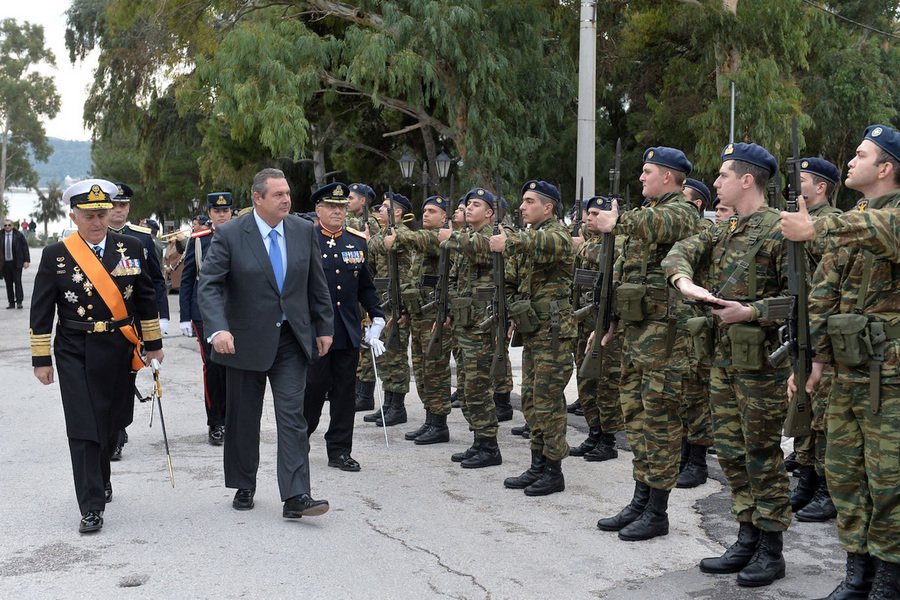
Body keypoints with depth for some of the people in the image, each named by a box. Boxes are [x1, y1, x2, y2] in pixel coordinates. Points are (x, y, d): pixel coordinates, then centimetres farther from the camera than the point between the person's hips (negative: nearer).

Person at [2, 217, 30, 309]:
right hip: (5, 263, 2)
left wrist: (26, 261, -6)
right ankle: (11, 303, 9)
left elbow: (25, 248, 1)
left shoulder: (18, 235, -1)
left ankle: (19, 302, -1)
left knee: (17, 282, -4)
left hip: (16, 263, -2)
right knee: (8, 284, 5)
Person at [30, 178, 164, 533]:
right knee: (83, 429, -6)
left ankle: (100, 480, 40)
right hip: (76, 354, -2)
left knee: (111, 424, 14)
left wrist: (153, 343, 10)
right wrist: (41, 359, -2)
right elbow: (41, 312, 0)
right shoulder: (56, 255, -3)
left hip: (120, 352, 2)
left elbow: (145, 300, 10)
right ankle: (92, 507, -1)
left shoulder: (131, 249, 2)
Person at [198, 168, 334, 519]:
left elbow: (317, 283, 9)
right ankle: (244, 487, 29)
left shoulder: (303, 230, 1)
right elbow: (209, 285, -15)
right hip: (246, 340, -2)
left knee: (292, 415, -6)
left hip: (291, 338, 2)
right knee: (243, 418, 11)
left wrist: (324, 328, 8)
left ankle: (295, 497, -7)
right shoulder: (230, 234, -10)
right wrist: (218, 329, -29)